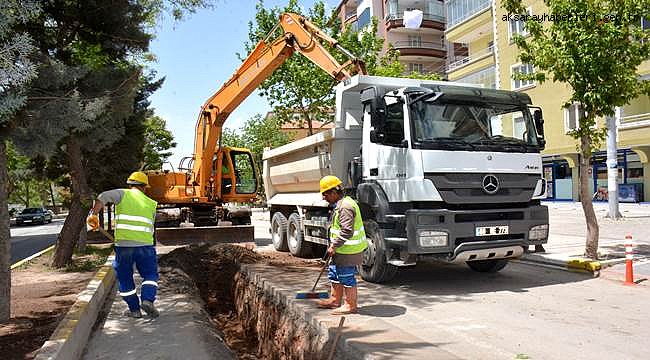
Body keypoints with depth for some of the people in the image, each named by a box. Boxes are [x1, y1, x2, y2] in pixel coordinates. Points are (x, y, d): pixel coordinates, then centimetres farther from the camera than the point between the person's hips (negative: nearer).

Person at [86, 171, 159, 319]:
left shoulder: (122, 194, 6)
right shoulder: (151, 204, 14)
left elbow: (103, 197, -13)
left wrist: (93, 214, -16)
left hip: (123, 244, -1)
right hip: (145, 244, 1)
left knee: (125, 278, 15)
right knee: (150, 274, 17)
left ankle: (134, 309, 19)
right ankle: (147, 299, -5)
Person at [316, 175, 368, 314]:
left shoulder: (345, 207, -23)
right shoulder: (341, 204, 12)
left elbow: (346, 231, -28)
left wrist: (333, 246, -21)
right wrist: (334, 245, 22)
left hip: (348, 251, -11)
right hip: (342, 250, 11)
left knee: (347, 277, 1)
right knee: (334, 274, 20)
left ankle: (350, 305, 14)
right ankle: (335, 300, 33)